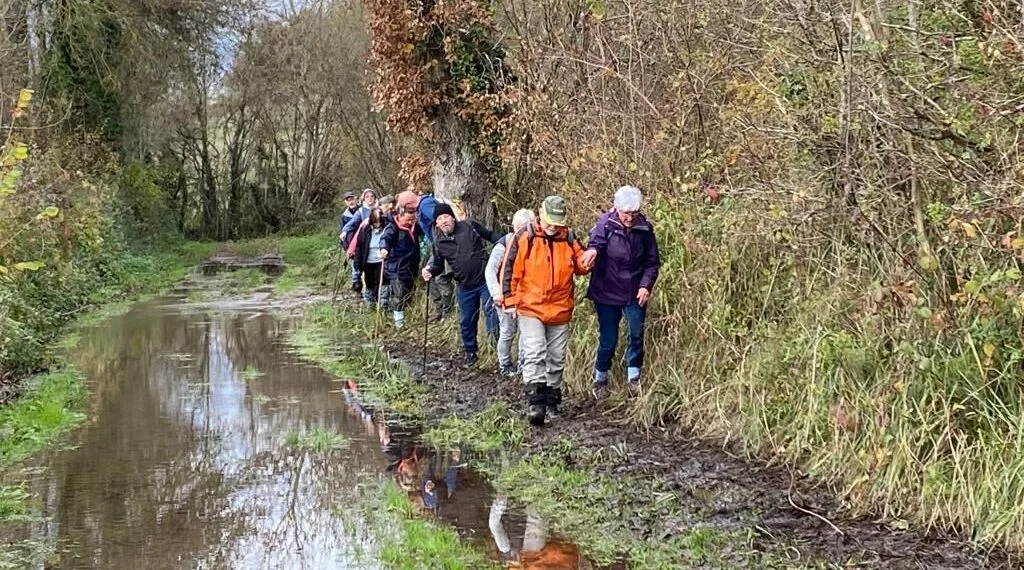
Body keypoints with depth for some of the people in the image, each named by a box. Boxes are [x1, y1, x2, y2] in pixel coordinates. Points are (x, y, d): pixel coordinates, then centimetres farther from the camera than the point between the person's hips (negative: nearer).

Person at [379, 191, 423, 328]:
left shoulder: (414, 227, 6)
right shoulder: (392, 227, -14)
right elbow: (385, 238, -32)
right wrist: (384, 248, -52)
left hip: (411, 268, 7)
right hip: (396, 268, -7)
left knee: (408, 296, 15)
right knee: (399, 295, -6)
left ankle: (403, 316, 31)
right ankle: (398, 320, 5)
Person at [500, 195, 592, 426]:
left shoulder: (569, 239, 2)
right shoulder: (524, 237, -7)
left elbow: (579, 267, 13)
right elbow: (510, 269, -4)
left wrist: (586, 263, -9)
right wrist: (509, 299, -8)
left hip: (560, 310, 4)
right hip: (530, 309, -3)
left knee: (556, 359, 11)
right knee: (534, 355, -16)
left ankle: (552, 402, 23)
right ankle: (534, 403, -18)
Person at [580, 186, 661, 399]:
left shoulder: (644, 228, -1)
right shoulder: (606, 224, -10)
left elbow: (652, 261, 4)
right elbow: (596, 240, -30)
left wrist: (646, 285, -9)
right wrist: (592, 250, -54)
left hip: (635, 294, 2)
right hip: (607, 293, -2)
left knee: (636, 336, 6)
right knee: (608, 339, 5)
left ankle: (634, 378, 24)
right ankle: (600, 379, 24)